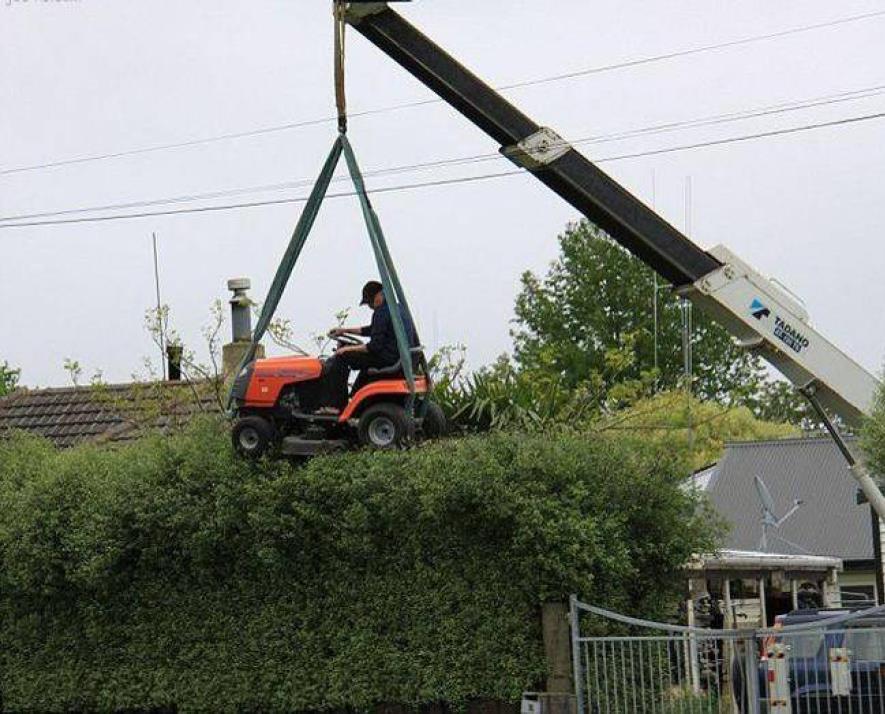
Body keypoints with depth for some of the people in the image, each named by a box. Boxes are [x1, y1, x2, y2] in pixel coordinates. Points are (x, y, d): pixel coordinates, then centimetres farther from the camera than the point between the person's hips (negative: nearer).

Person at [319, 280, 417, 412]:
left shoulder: (381, 313, -14)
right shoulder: (399, 308, 17)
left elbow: (375, 346, -19)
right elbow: (373, 330, 29)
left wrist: (349, 349, -8)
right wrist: (345, 330, 30)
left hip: (389, 361, -10)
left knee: (342, 358, -2)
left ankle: (335, 405, -2)